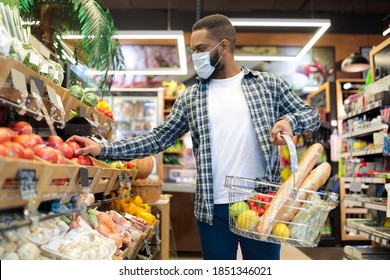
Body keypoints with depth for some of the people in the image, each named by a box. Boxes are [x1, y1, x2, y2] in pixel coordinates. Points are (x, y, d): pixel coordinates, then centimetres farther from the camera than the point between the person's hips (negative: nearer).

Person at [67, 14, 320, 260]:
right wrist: (103, 149, -2)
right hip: (213, 208, 2)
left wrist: (289, 120, -17)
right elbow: (159, 138, 6)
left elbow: (311, 114, 7)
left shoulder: (269, 84, 3)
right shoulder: (190, 98, 7)